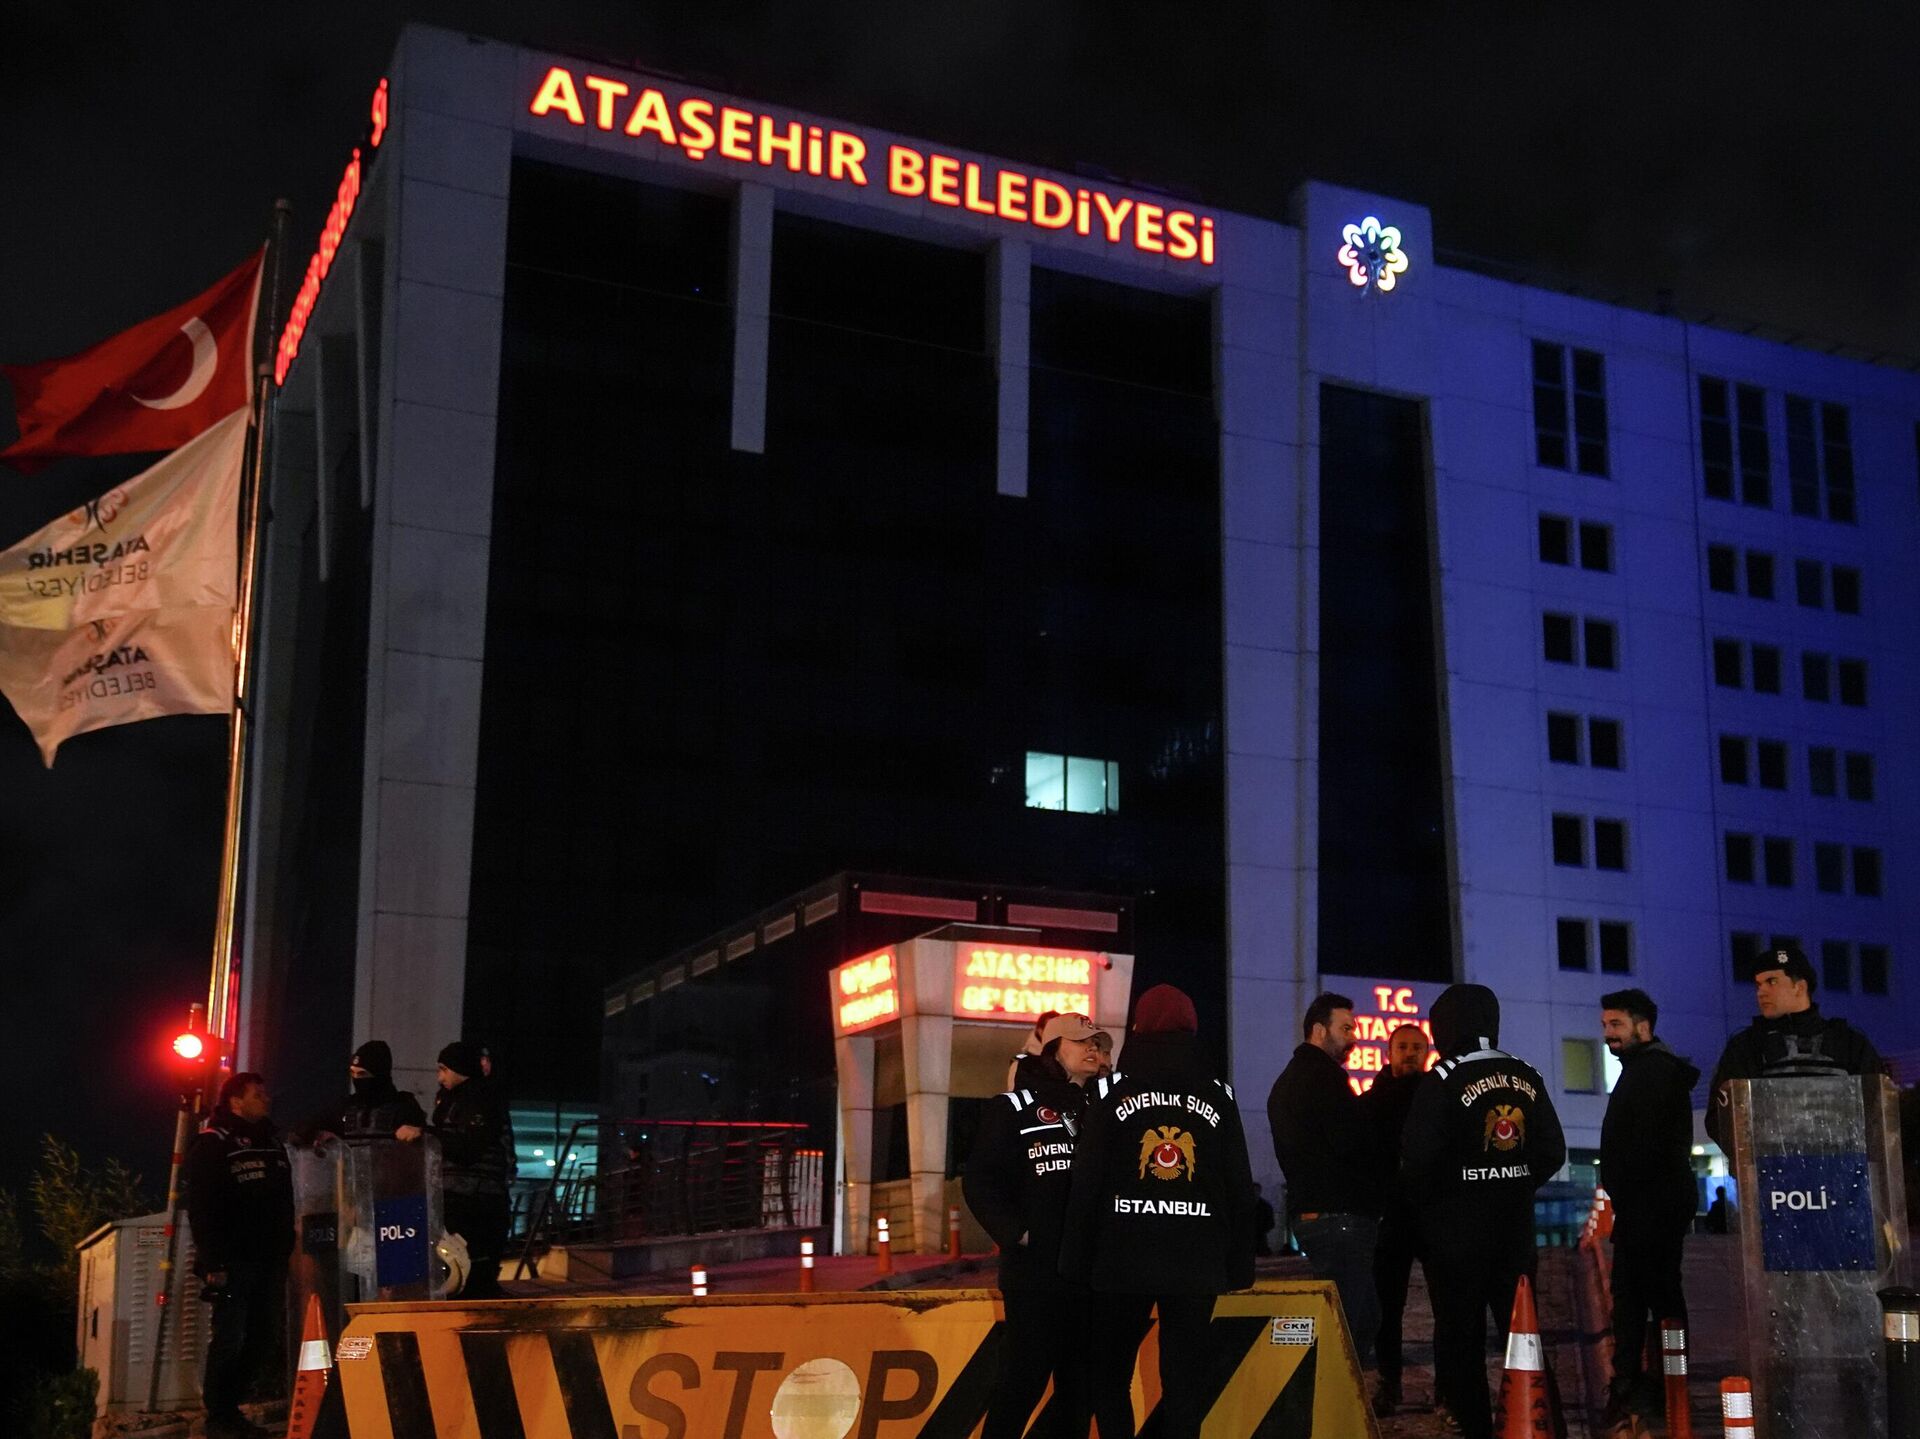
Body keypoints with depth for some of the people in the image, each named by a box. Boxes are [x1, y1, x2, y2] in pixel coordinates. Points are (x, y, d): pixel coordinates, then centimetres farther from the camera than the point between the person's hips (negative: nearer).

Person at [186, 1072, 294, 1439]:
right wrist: (212, 1263, -19)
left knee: (266, 1338, 6)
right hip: (233, 1262, -7)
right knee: (230, 1338, -7)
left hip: (269, 1261, 7)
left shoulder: (272, 1144, 19)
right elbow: (200, 1209, -12)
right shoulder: (212, 1144, -4)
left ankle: (230, 1407, 20)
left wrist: (286, 1251, 15)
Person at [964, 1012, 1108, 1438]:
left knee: (1081, 1385, 6)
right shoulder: (1015, 1109, 2)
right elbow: (979, 1181, -3)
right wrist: (1016, 1233, -12)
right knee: (1024, 1378, -6)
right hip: (1036, 1271, -5)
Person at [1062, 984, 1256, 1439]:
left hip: (1125, 1258, -1)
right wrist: (1239, 1263, 11)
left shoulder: (1111, 1091, 0)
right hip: (1196, 1263, 1)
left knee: (1112, 1372, 11)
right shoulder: (1219, 1095, 5)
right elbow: (1240, 1187, 6)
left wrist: (1078, 1262, 2)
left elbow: (1087, 1184, -3)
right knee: (1185, 1376, 6)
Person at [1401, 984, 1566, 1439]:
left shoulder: (1442, 1081, -12)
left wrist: (1421, 1202, 2)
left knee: (1460, 1336, 2)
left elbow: (1418, 1160, -16)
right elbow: (1553, 1151, 8)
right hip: (1515, 1225, 5)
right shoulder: (1527, 1077, 5)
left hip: (1456, 1229, -5)